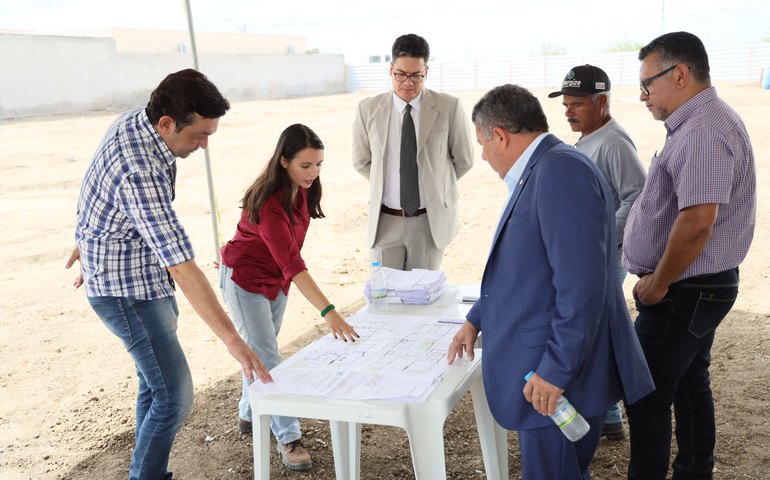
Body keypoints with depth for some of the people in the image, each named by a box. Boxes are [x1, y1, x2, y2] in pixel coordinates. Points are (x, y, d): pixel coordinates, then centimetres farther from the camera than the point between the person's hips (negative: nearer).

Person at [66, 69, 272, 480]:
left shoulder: (135, 120, -4)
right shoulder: (139, 173, -33)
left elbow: (96, 189, 14)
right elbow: (182, 265, -37)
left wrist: (90, 239, 28)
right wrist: (233, 340, -37)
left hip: (148, 277, 9)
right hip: (127, 290, -9)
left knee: (155, 384, 16)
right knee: (173, 397, -7)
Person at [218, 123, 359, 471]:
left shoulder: (302, 190, -10)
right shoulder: (268, 203, -34)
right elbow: (292, 263, -42)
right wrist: (328, 311, -48)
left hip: (276, 279, 7)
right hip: (245, 280, -7)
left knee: (261, 352, 18)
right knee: (268, 358, -4)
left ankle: (248, 413, 36)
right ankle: (288, 438, 4)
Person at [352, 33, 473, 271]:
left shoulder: (449, 107, -7)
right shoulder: (368, 109, -2)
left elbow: (463, 159, 5)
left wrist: (435, 184, 10)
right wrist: (387, 184, 9)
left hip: (430, 221, -1)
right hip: (385, 221, 1)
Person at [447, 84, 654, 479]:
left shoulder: (560, 172, -21)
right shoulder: (538, 173, 11)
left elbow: (582, 283, -26)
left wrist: (556, 371, -23)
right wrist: (477, 319, 20)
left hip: (561, 374, -9)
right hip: (542, 370, 9)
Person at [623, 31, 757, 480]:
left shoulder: (704, 130, -21)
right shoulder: (701, 123, 12)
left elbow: (697, 221, -30)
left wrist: (659, 282, -18)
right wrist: (662, 278, 16)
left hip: (684, 291, -11)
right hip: (702, 286, 11)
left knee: (646, 396, -3)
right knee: (690, 385, 20)